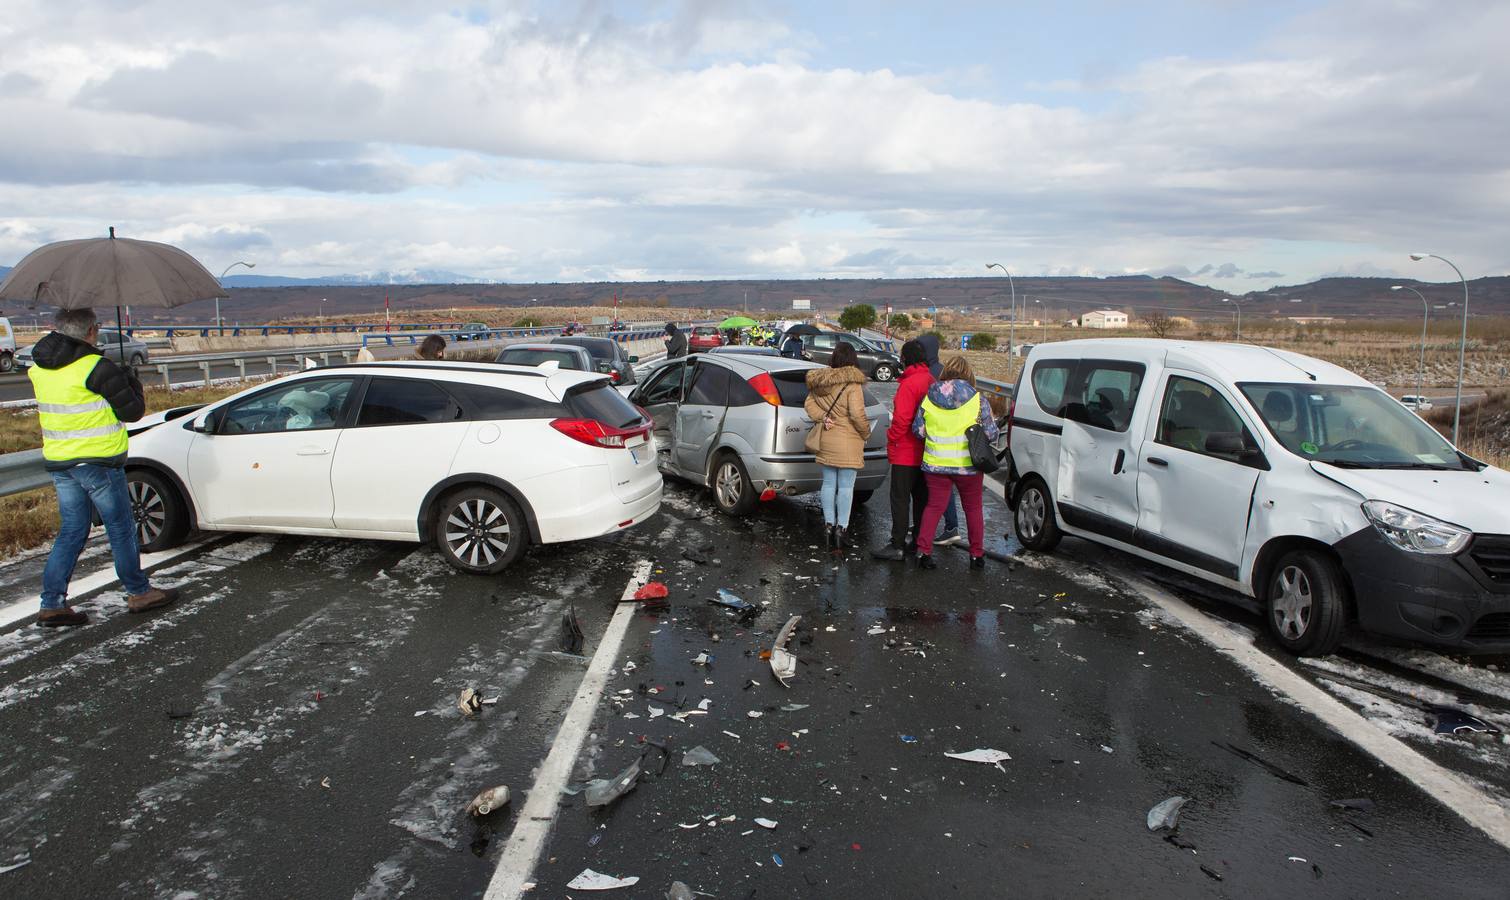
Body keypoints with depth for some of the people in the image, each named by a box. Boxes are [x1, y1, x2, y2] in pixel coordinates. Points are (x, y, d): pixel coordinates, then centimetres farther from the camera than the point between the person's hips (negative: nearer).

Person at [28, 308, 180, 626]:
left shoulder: (39, 368, 5)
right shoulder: (98, 368, -17)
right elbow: (132, 412, -11)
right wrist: (130, 379, 5)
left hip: (58, 461, 7)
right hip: (97, 461, -7)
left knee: (71, 531, 14)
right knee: (121, 528, 7)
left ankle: (52, 603, 12)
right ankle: (138, 592, 18)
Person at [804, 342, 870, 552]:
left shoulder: (820, 381, 2)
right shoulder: (852, 384, -16)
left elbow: (809, 404, 5)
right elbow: (857, 414, -19)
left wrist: (822, 418, -4)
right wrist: (866, 433, -4)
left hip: (826, 441, 6)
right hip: (847, 443, -5)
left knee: (828, 484, 14)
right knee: (846, 486, 3)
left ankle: (829, 525, 19)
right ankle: (842, 527, 4)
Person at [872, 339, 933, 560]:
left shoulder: (909, 384, -18)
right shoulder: (931, 381, 8)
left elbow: (901, 418, -22)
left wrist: (891, 441, -9)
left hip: (906, 453, -8)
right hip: (925, 453, 8)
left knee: (900, 499, -3)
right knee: (920, 498, 14)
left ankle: (897, 545, 0)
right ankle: (919, 541, 21)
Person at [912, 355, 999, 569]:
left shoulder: (929, 398, -2)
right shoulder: (978, 399, -8)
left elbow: (918, 429, 1)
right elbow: (991, 434, -5)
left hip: (935, 463, 1)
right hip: (968, 465, -1)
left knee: (934, 506, 13)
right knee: (973, 509, 14)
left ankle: (923, 551, 5)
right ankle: (977, 554, 21)